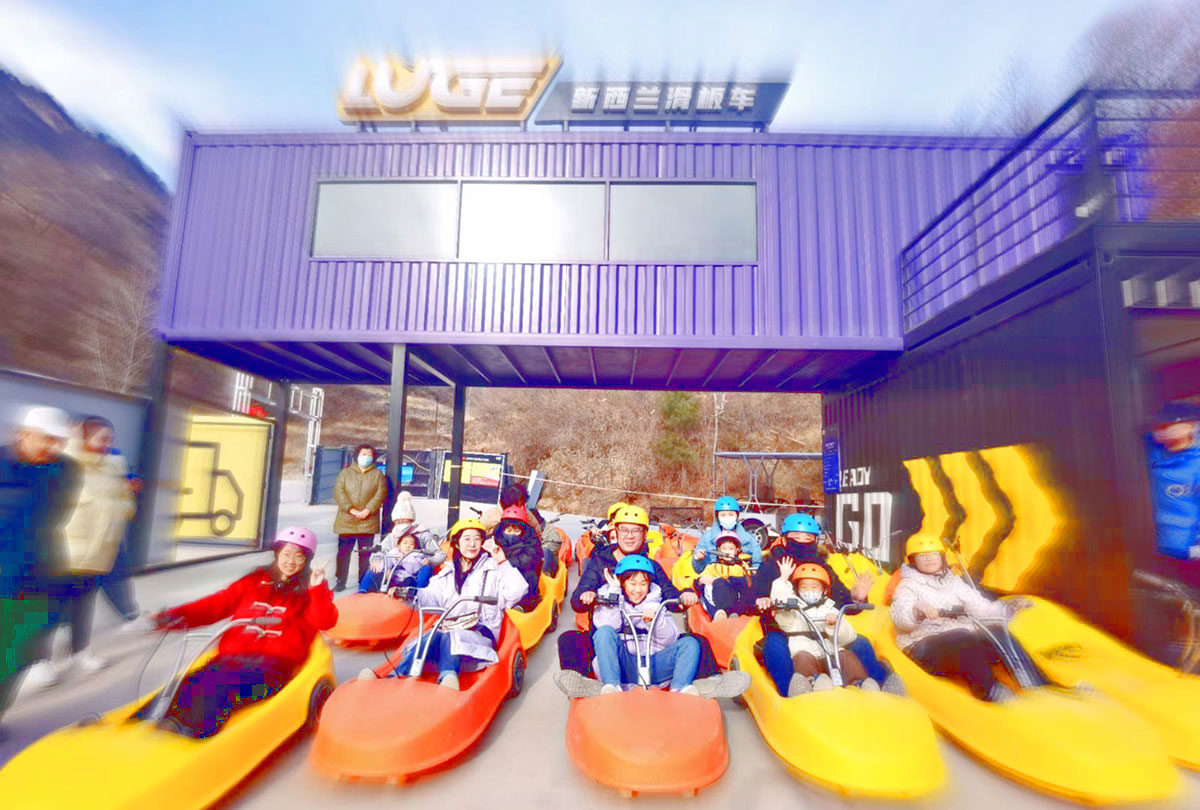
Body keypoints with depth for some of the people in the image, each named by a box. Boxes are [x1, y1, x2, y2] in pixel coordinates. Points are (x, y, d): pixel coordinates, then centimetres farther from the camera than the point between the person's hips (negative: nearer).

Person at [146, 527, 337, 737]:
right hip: (233, 655, 4)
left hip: (274, 659, -4)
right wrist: (176, 615, -1)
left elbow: (325, 622, -5)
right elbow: (217, 604, 14)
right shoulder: (255, 581, 21)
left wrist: (318, 589, -18)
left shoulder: (310, 590, 11)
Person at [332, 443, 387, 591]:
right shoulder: (346, 473, 8)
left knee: (365, 554, 4)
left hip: (368, 522, 0)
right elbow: (338, 492, -2)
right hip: (346, 522, 0)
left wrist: (368, 510, -14)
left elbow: (381, 494, -1)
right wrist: (351, 509, -14)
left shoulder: (378, 474, 8)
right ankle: (341, 582, 16)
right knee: (343, 552, 4)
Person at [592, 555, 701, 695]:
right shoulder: (608, 596, 9)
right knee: (604, 632, -28)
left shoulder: (655, 601, 14)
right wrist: (614, 591, -10)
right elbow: (605, 626, -13)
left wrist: (656, 618, -15)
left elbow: (669, 641, 4)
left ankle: (680, 688, -34)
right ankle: (611, 686, -36)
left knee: (690, 643, -15)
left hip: (652, 665, 2)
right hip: (623, 665, -2)